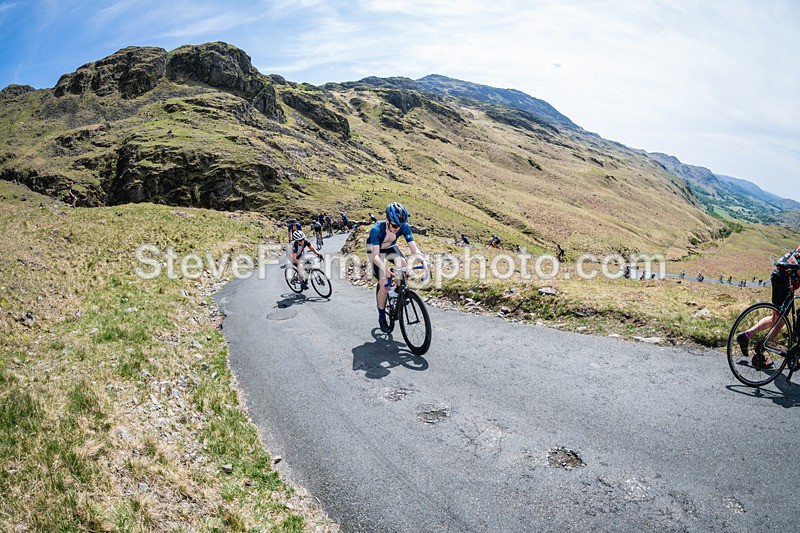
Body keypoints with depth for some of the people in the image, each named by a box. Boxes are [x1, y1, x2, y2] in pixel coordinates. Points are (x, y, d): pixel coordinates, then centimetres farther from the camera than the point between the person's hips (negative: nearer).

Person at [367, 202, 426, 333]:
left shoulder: (404, 227, -27)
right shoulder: (377, 229, -36)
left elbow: (415, 249, -28)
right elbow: (376, 256, -42)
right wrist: (384, 268, -61)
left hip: (391, 248, 3)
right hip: (375, 250, -3)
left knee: (402, 264, -31)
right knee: (384, 285, -15)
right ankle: (382, 317, 4)